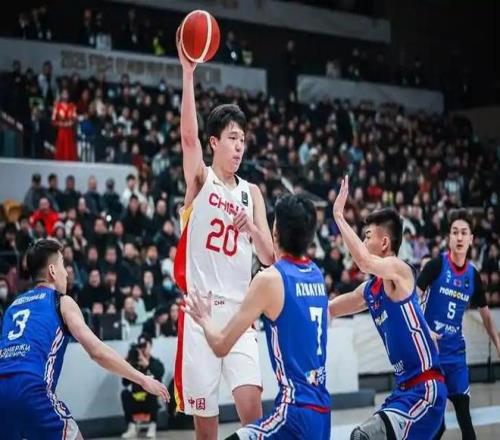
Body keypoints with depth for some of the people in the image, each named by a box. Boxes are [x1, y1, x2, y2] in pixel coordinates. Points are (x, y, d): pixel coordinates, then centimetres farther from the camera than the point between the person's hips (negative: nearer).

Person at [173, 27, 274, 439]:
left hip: (240, 310, 3)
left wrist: (251, 228, -13)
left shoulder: (252, 192, 12)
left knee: (252, 403, -13)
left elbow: (270, 257, 8)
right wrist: (188, 72, -27)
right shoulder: (200, 180, 3)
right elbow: (189, 135, -17)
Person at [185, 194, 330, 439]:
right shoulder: (316, 275, 11)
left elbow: (221, 345, -7)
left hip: (295, 412, -9)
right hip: (321, 411, 9)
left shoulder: (269, 279, -11)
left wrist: (204, 318, 14)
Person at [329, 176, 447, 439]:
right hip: (405, 390, 10)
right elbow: (327, 310, 26)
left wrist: (338, 215, -25)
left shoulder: (398, 270, -13)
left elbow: (364, 262, -34)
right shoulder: (369, 290, 13)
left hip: (424, 390, -10)